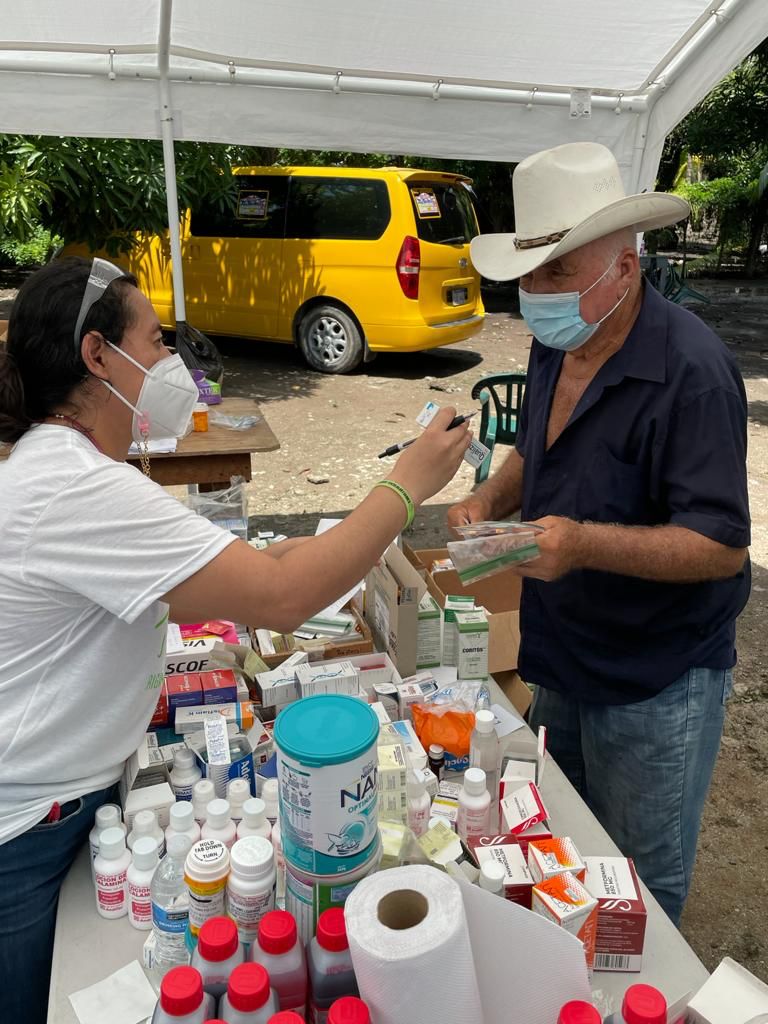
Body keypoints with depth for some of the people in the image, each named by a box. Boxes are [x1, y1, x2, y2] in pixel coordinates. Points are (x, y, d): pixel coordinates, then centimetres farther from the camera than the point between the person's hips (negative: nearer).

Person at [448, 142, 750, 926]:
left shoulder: (691, 373, -26)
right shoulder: (556, 346, 0)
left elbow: (722, 546, -25)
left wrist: (584, 544, -38)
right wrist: (491, 500, -6)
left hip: (654, 687, -8)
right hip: (561, 660, 8)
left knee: (641, 895, 14)